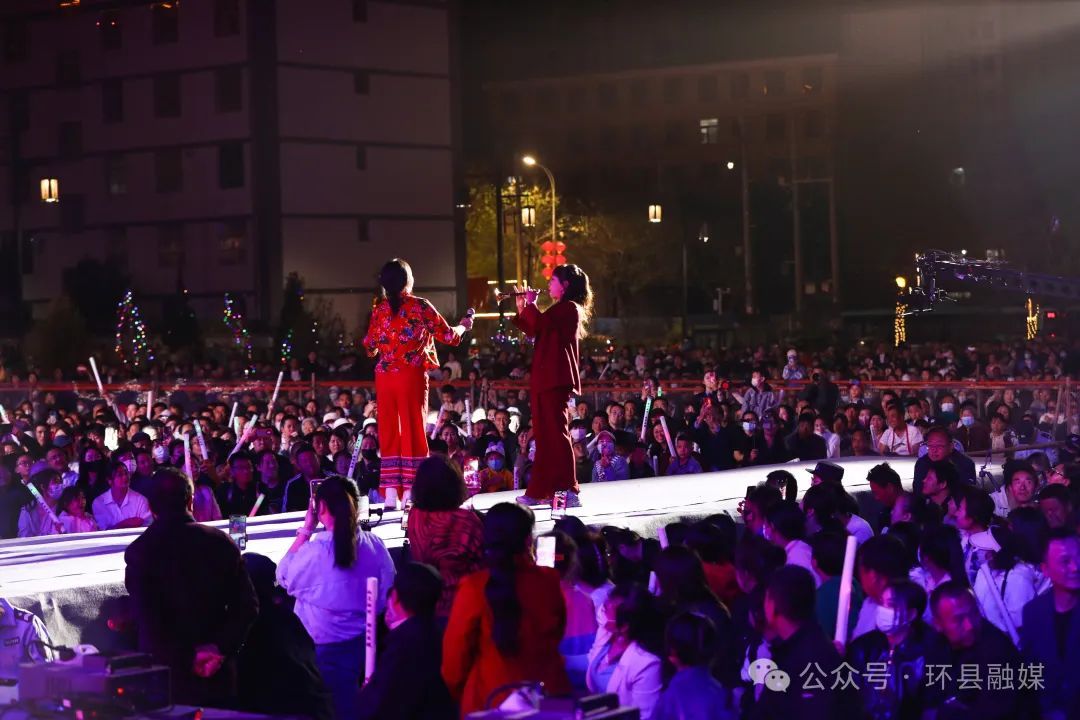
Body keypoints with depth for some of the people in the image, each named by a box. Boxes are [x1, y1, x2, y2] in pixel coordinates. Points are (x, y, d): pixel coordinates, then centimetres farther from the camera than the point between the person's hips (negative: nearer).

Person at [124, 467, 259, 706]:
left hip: (166, 677, -2)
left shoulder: (139, 551, -8)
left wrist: (188, 659, -8)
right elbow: (247, 606, -2)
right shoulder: (220, 541, 0)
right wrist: (220, 649, -6)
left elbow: (146, 617, -14)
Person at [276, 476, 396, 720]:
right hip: (369, 641, 4)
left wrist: (306, 530, -1)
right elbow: (387, 595, 3)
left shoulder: (316, 549, -20)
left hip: (332, 647, -4)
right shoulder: (375, 543, -7)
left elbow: (283, 576, -1)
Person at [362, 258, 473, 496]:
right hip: (412, 376, -3)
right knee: (413, 432, 1)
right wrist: (463, 326, 23)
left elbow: (369, 347, 13)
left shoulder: (379, 309, 6)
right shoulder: (420, 306, -3)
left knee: (389, 432, 8)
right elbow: (447, 335, 2)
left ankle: (390, 490, 5)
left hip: (384, 376, 3)